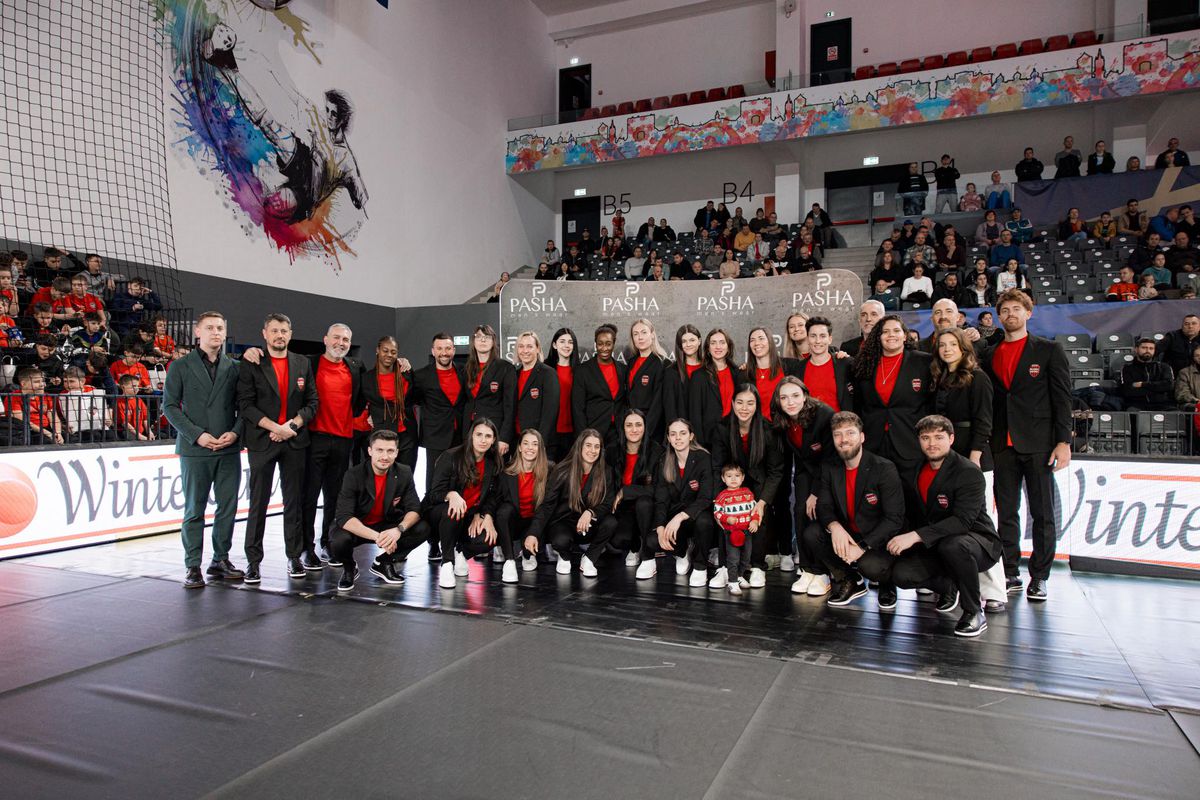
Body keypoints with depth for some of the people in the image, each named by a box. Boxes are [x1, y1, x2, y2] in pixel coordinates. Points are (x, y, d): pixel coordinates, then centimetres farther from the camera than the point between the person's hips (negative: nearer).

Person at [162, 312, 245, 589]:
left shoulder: (234, 367, 10)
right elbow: (169, 405, -1)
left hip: (229, 449, 3)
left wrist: (235, 432, -8)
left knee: (228, 507, 6)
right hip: (195, 450, -3)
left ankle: (220, 560, 18)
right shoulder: (181, 367, 3)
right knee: (194, 510, 3)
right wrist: (197, 435, -11)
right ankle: (193, 566, 11)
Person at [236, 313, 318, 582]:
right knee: (258, 503, 2)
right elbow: (245, 405, -6)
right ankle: (253, 560, 10)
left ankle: (295, 555, 16)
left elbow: (312, 402, 7)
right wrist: (274, 427, -14)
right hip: (262, 442, -2)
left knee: (294, 502, 7)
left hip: (295, 441, 3)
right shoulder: (251, 365, 0)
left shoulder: (303, 364, 9)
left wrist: (293, 424, -7)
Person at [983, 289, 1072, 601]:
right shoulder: (990, 356, 13)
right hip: (1002, 445, 3)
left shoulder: (1049, 350, 4)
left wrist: (1064, 441, -9)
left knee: (1042, 514, 3)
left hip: (1038, 443, -3)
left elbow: (1062, 398, -1)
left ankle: (1039, 577, 12)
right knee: (1006, 512, 6)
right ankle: (1010, 574, 15)